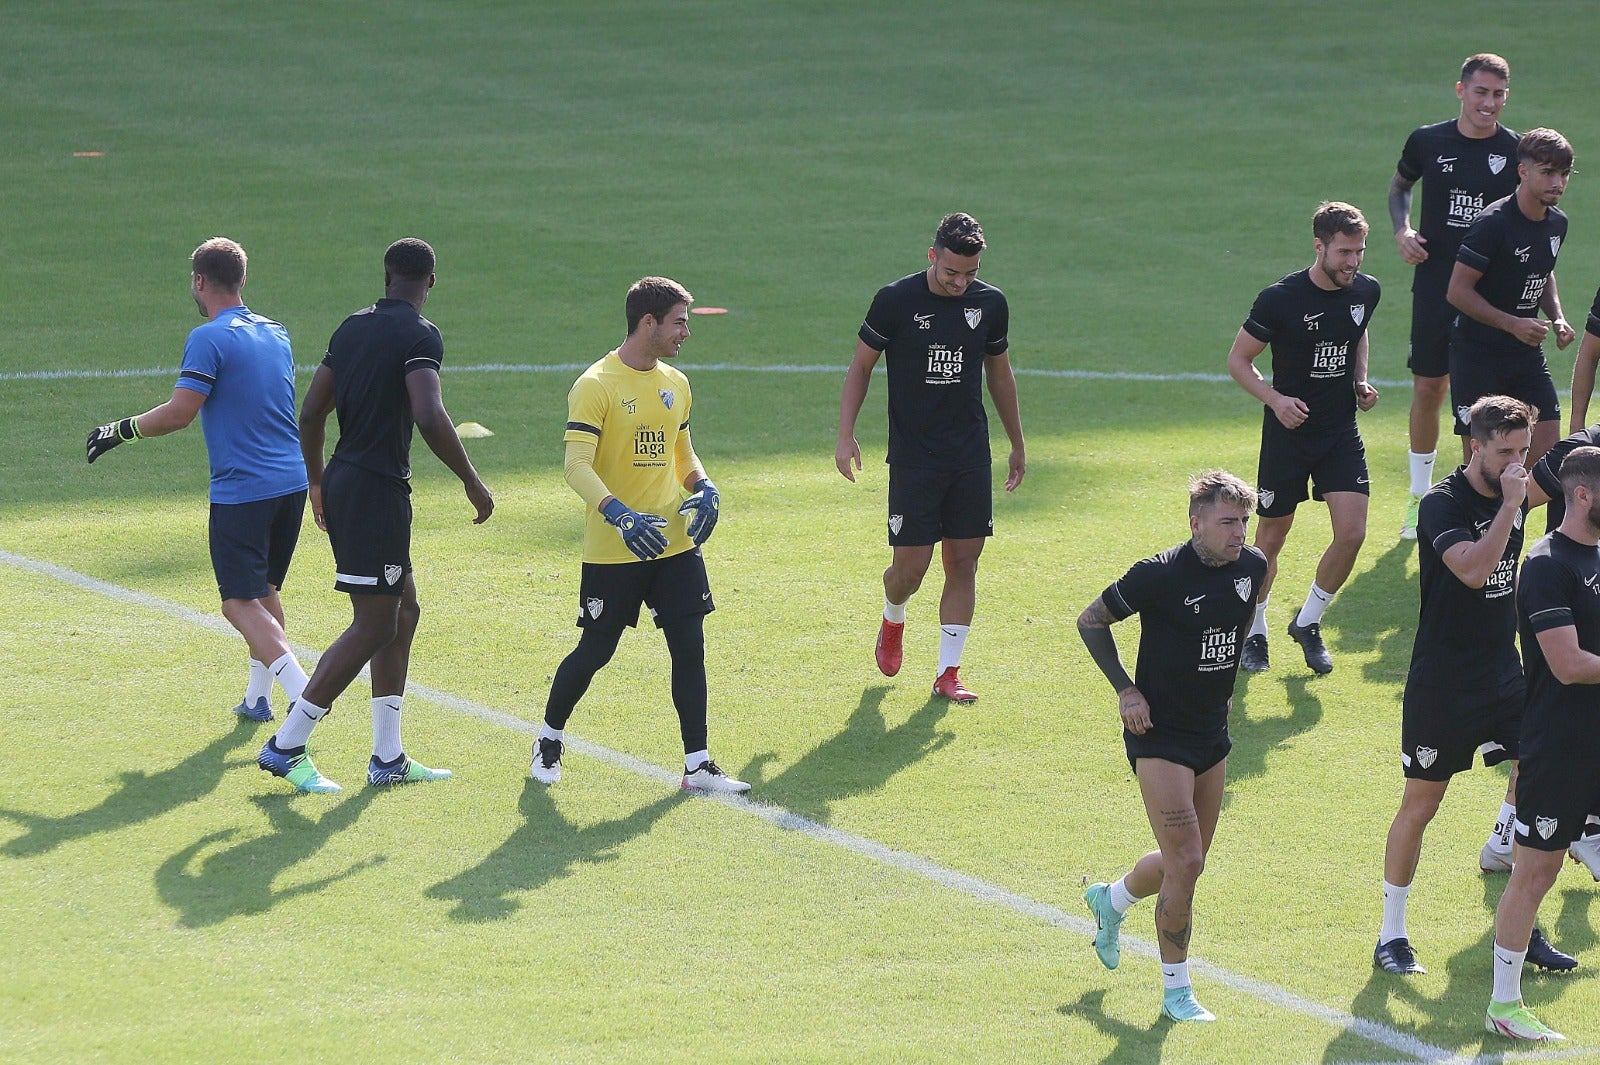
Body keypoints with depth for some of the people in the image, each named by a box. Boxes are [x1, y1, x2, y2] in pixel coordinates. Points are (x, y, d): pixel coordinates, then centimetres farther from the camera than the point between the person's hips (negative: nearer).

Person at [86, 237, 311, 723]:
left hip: (240, 491, -8)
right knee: (264, 591, 22)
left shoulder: (209, 339, -12)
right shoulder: (276, 333, 12)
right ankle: (258, 697, 28)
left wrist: (119, 431, -6)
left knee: (241, 603, -7)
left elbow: (179, 413, -18)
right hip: (291, 482, 8)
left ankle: (304, 694, -23)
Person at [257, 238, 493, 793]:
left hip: (342, 483, 9)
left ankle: (388, 758, 16)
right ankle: (286, 746, -4)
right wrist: (472, 482, -16)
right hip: (378, 492, -9)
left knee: (403, 610, 16)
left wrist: (318, 483, 27)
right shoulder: (419, 335, -12)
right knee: (373, 626, -3)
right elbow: (429, 417, -26)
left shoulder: (352, 328, 11)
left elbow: (311, 412, 14)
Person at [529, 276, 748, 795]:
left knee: (689, 647, -1)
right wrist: (619, 515, -34)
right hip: (612, 552, -6)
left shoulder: (675, 385, 10)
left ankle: (698, 765, 4)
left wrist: (704, 489, 2)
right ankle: (550, 740, 26)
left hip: (675, 543, 6)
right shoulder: (596, 386, -12)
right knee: (595, 651, 3)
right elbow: (577, 465, -19)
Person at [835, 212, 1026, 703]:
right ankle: (892, 621, 30)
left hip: (970, 458, 3)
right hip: (913, 457, -3)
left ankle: (948, 672, 6)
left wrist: (1018, 446, 22)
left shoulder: (990, 304, 2)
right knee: (910, 566, -4)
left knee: (963, 561, -1)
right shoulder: (896, 300, -8)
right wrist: (845, 436, -7)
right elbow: (861, 367, 2)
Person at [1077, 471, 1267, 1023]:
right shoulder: (1159, 575, -20)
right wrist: (1125, 689, -12)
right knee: (1185, 862, -11)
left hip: (1213, 733, 7)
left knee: (1187, 861, 16)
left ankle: (1111, 900, 47)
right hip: (1160, 734, -7)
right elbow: (1091, 620, -7)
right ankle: (1176, 991, 2)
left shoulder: (1252, 567, -1)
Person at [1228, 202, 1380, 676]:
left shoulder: (1366, 291, -2)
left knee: (1351, 533, -8)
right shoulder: (1280, 299, -17)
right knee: (1271, 538, 6)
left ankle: (1308, 623, 14)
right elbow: (1238, 359, -7)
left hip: (1341, 431, 4)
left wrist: (1361, 381, 5)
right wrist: (1275, 400, -21)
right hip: (1289, 432, -4)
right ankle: (1254, 632, 26)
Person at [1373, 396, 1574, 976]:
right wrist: (1509, 506, -29)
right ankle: (1391, 936, 6)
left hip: (1502, 668, 7)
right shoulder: (1443, 504, -17)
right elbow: (1474, 569, -33)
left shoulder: (1511, 493, 4)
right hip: (1441, 683, -7)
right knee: (1420, 804, -2)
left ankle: (1501, 847, 30)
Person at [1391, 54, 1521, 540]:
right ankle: (1420, 498, 19)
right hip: (1435, 285, 1)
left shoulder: (1516, 151, -3)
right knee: (1428, 390, 4)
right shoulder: (1427, 142, 0)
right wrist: (1402, 229, -1)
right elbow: (1399, 186, 19)